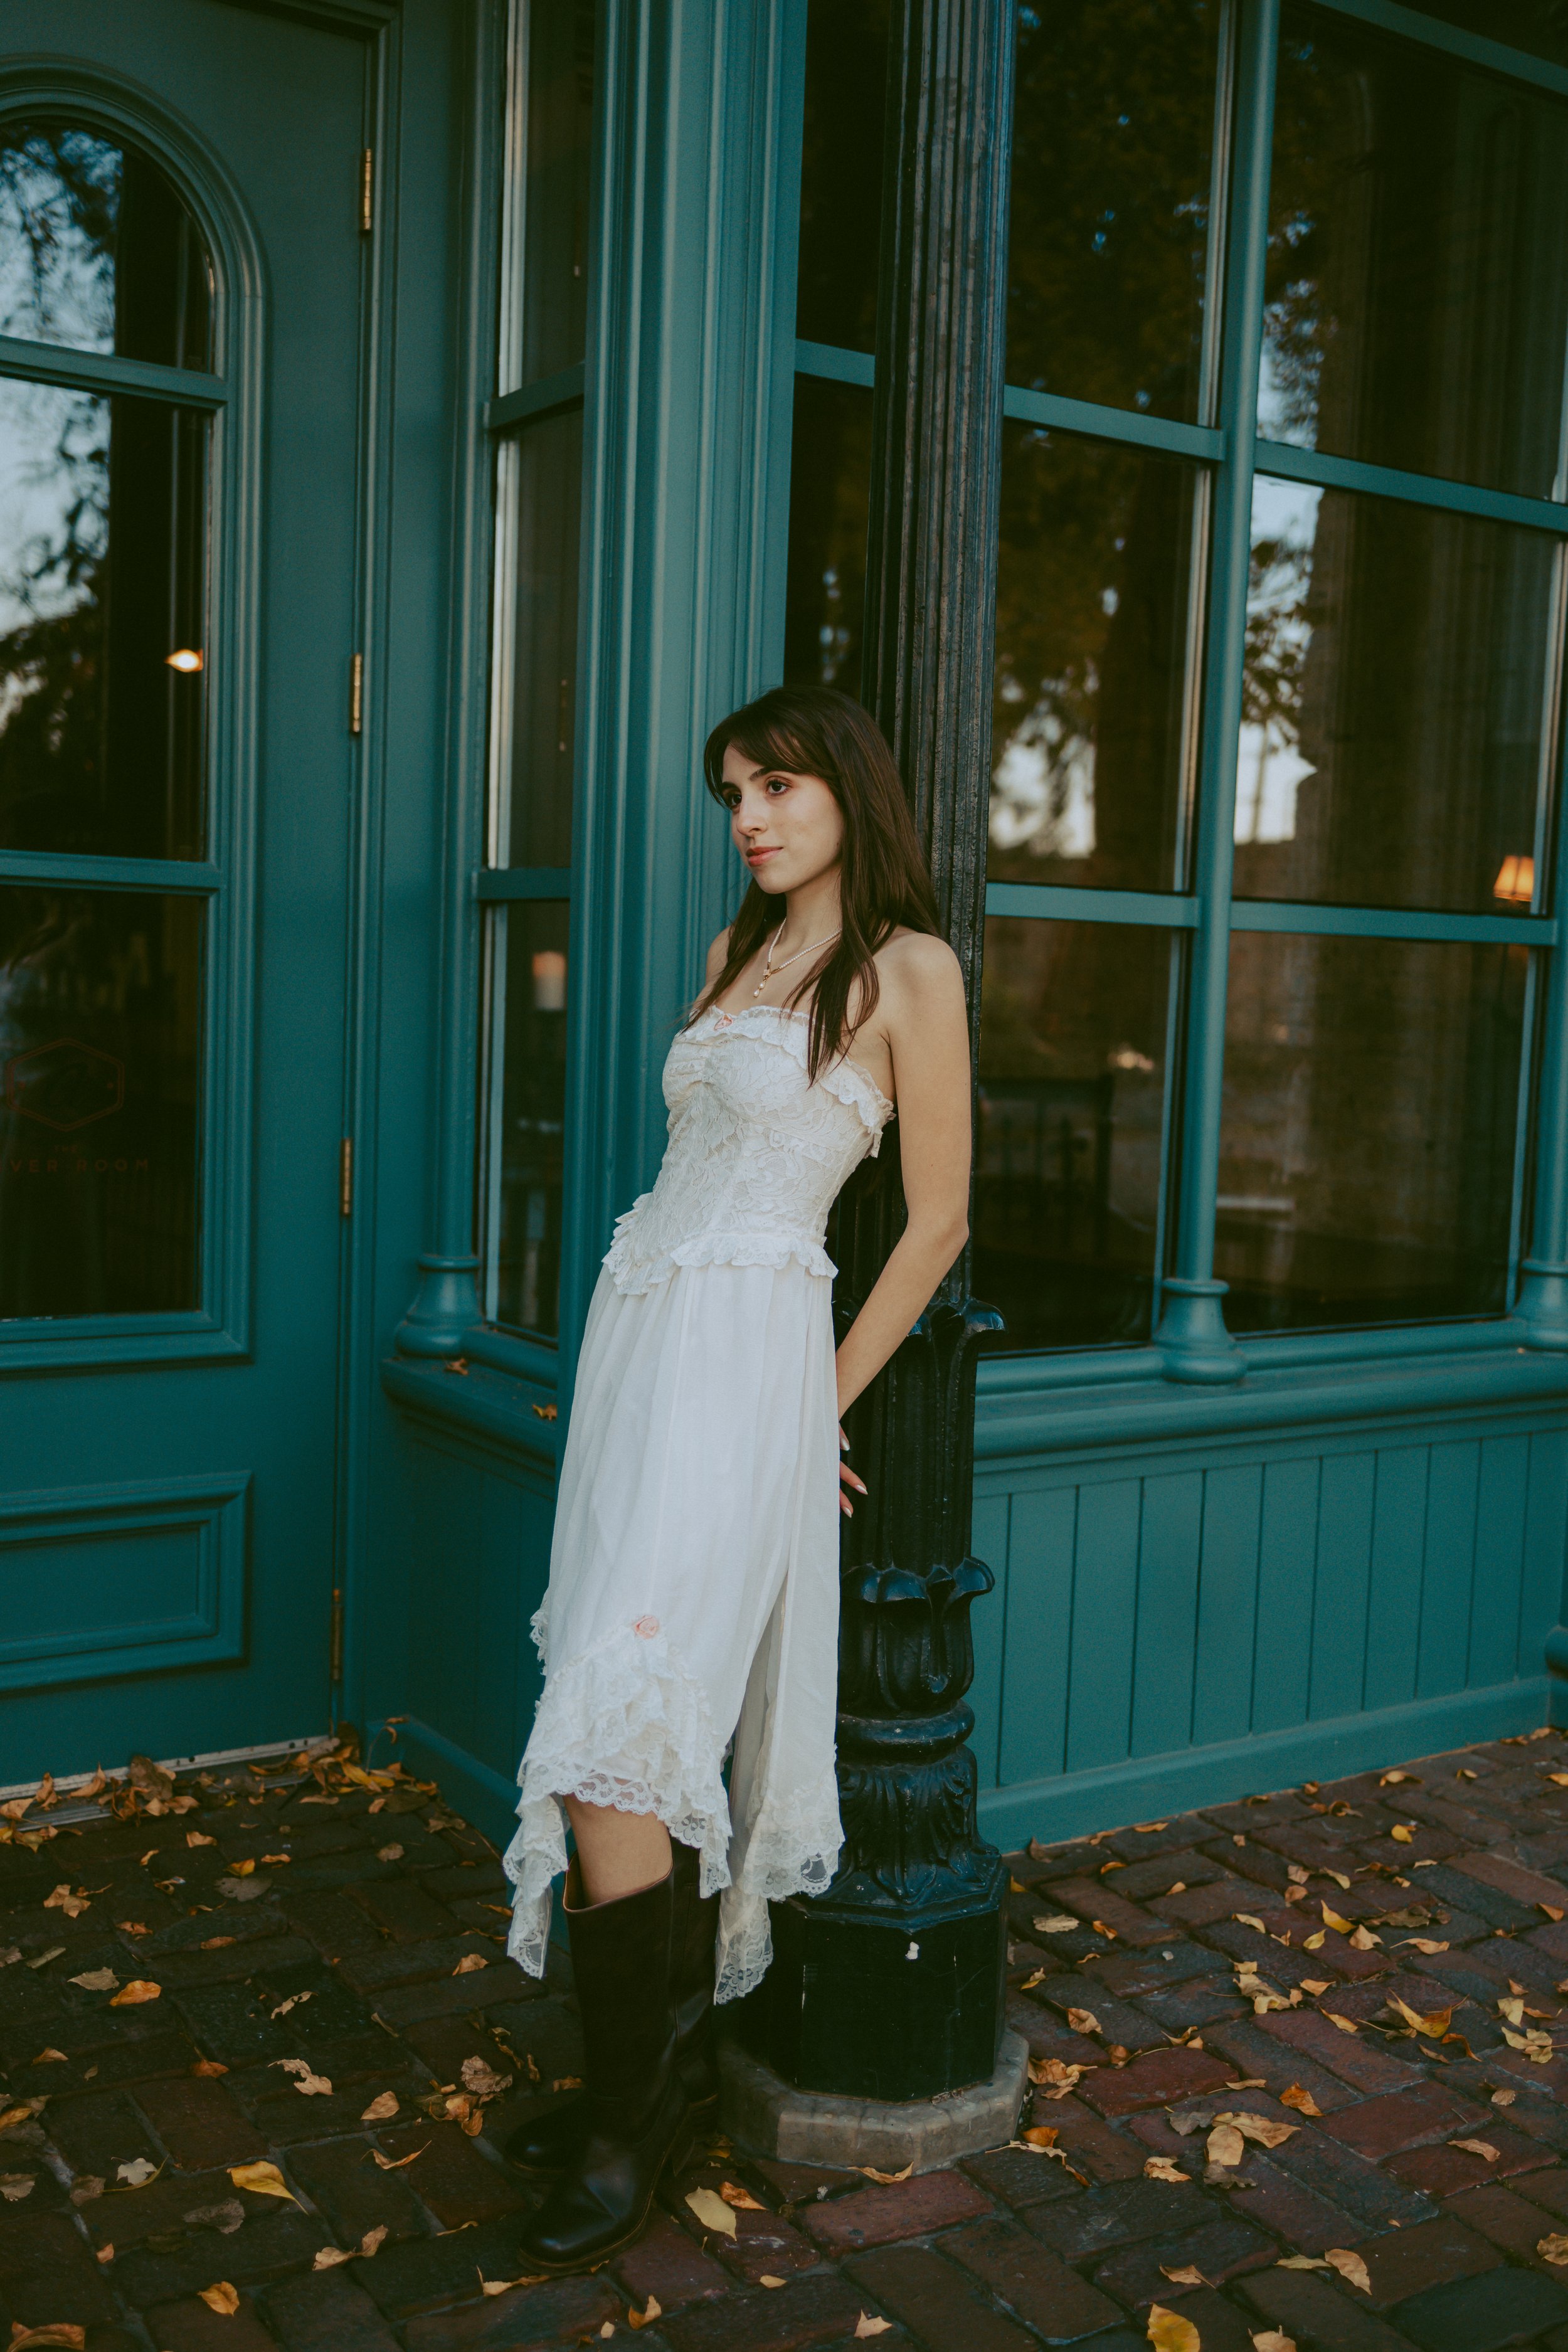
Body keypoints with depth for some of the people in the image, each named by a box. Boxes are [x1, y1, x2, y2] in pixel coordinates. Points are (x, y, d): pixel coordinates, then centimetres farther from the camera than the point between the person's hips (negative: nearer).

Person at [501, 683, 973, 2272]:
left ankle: (630, 2118, 4)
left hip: (745, 1351, -7)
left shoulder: (907, 970, -5)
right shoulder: (731, 957, 16)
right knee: (664, 1722, 9)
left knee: (613, 1733, -11)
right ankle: (670, 2058, 22)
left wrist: (821, 1397, 1)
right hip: (639, 1328, 7)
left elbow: (939, 1218, -4)